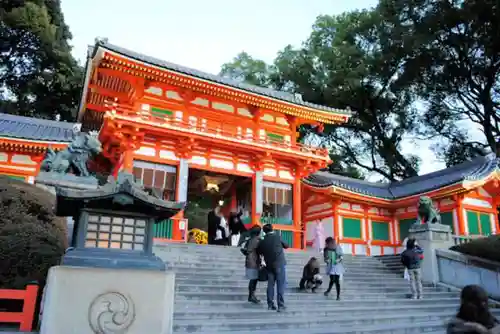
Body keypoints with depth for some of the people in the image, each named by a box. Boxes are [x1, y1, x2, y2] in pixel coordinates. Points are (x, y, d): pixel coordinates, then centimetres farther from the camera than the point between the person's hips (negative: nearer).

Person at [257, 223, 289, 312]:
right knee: (281, 285, -1)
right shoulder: (277, 236, -6)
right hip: (280, 264, -4)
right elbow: (286, 246, 5)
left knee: (270, 285, 11)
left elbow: (259, 252, 11)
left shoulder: (262, 241, 2)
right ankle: (281, 306, -3)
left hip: (269, 265, 4)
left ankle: (270, 305, 13)